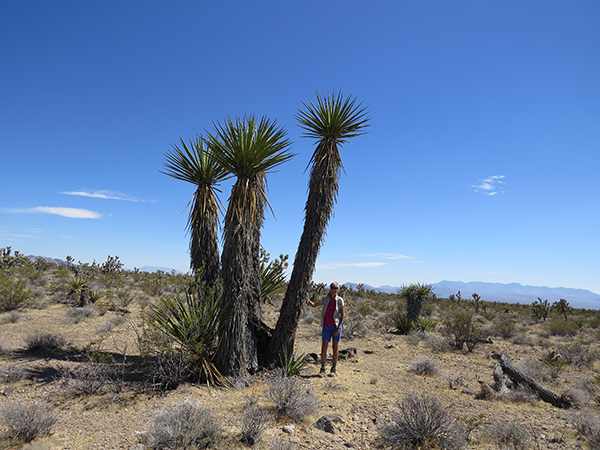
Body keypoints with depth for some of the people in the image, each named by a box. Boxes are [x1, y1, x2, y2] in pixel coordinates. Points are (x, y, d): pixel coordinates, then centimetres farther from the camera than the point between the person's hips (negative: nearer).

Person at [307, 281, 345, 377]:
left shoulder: (340, 300, -9)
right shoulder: (325, 299, -2)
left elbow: (342, 315, -7)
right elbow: (314, 305, 10)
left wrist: (338, 328, -13)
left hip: (336, 326, -2)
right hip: (326, 327, 2)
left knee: (335, 347, 3)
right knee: (324, 347, -2)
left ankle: (334, 370, 14)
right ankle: (322, 369, 7)